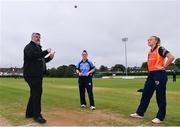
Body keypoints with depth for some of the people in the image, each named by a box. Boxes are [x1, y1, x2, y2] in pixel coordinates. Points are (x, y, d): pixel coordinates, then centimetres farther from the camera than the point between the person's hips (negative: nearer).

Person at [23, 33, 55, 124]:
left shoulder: (38, 48, 24)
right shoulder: (29, 47, -5)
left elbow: (42, 60, 25)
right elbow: (32, 55, -26)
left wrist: (50, 57, 9)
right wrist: (46, 52, -23)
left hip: (38, 75, 10)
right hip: (32, 74, -10)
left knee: (35, 93, 14)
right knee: (37, 93, -10)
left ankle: (29, 113, 25)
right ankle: (37, 115, -3)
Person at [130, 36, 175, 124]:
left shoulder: (160, 49, -9)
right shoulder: (150, 52, 15)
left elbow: (171, 57, -21)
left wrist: (164, 67, -15)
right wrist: (150, 70, 16)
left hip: (160, 75, -8)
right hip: (151, 74, 8)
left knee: (160, 96, 1)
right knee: (145, 94, 9)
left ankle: (160, 117, 13)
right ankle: (140, 113, 18)